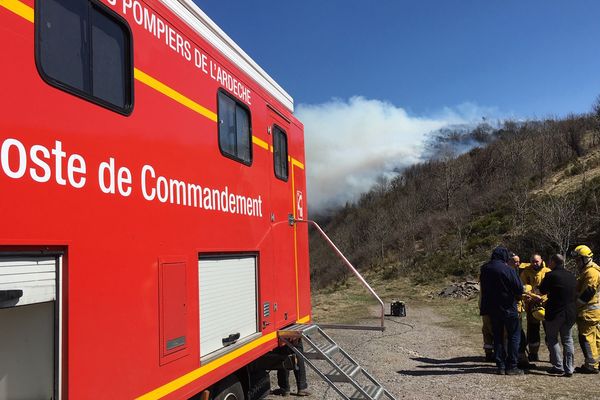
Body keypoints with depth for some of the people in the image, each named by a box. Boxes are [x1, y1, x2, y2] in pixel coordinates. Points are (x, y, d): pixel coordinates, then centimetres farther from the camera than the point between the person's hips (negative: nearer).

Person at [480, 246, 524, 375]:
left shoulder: (484, 269, 2)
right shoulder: (508, 270, -18)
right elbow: (519, 289, -14)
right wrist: (516, 296, 6)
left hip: (492, 308, 5)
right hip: (508, 308, -5)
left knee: (498, 336, 13)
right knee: (514, 336, 6)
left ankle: (501, 366, 15)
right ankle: (511, 366, 7)